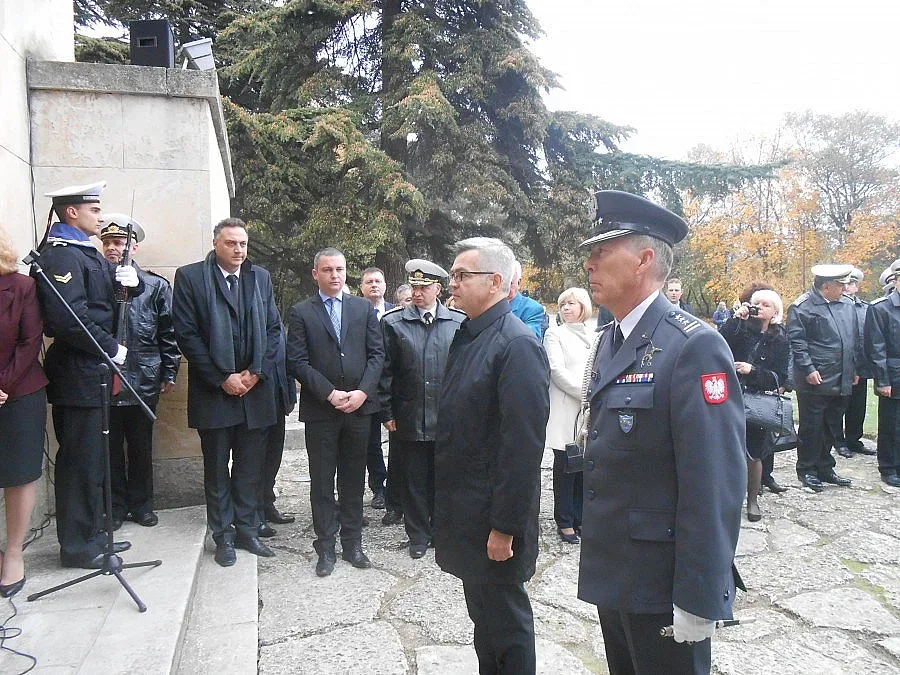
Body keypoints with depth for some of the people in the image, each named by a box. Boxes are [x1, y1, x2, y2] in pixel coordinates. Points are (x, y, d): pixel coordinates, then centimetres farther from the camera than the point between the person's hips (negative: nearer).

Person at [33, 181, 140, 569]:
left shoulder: (87, 254, 16)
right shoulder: (60, 255, -14)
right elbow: (70, 318, -26)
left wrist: (130, 280, -6)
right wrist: (112, 350, -16)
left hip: (93, 373, 10)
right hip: (78, 374, -10)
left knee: (91, 460, 17)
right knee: (80, 461, -1)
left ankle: (91, 534, 29)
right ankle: (77, 547, 11)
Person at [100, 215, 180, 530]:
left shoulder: (156, 286, 2)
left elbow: (169, 333, 3)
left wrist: (169, 373, 0)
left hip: (143, 382, 0)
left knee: (141, 447, 12)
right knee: (110, 447, 10)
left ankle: (141, 504, 27)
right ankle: (116, 505, 25)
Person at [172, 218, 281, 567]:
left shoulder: (261, 277, 9)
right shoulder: (189, 276, -3)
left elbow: (273, 328, 8)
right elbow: (186, 334, -8)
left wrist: (256, 372, -5)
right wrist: (222, 379, -12)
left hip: (255, 390, 3)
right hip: (213, 391, -3)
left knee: (250, 468, 11)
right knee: (217, 469, 9)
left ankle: (247, 530, 24)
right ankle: (223, 536, 21)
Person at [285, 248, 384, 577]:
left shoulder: (364, 309, 7)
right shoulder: (301, 312, 1)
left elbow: (377, 353, 3)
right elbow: (298, 362, -6)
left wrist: (362, 392, -10)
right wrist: (330, 394, -14)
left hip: (359, 406, 2)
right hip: (320, 410, -2)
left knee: (354, 479, 11)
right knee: (322, 482, 7)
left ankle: (352, 543, 24)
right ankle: (326, 547, 19)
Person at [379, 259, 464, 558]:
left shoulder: (459, 322, 1)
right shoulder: (393, 322, 0)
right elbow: (385, 370, 1)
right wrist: (387, 412, -1)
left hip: (448, 418, 0)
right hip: (409, 418, 0)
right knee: (413, 480, 9)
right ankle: (418, 536, 26)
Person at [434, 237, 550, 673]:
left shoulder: (518, 345, -19)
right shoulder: (465, 336, 9)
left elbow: (524, 444, -22)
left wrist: (505, 526, -20)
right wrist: (445, 500, 14)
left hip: (494, 513, -8)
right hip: (463, 506, 8)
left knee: (504, 621, 9)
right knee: (482, 613, 22)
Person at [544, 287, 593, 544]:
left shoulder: (594, 336, 15)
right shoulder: (555, 333, 2)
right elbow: (557, 371, -7)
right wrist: (586, 394, -11)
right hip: (565, 410, -4)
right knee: (565, 467, 0)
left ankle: (580, 517, 19)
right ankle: (564, 522, 9)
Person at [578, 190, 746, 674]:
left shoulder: (693, 346, -19)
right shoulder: (610, 340, 7)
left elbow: (716, 484, -22)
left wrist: (698, 601, -19)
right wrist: (595, 547, 13)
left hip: (662, 585, -8)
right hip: (612, 575, 8)